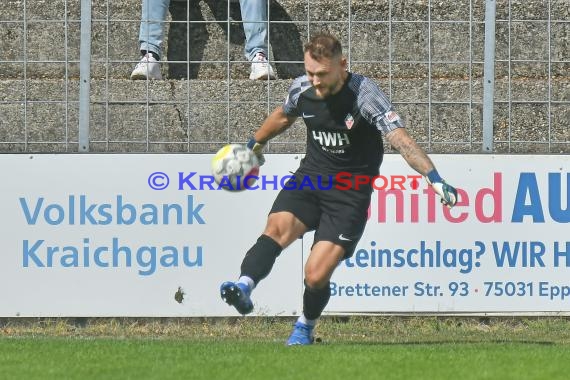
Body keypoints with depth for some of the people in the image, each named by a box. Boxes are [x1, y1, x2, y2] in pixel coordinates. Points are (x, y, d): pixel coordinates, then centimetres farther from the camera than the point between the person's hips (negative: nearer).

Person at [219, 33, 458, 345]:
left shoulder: (364, 94, -19)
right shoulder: (301, 89, -3)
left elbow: (399, 138, -29)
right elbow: (283, 116, 22)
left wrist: (434, 178, -42)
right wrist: (255, 145, 37)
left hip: (350, 191, -4)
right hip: (310, 176, 4)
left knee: (316, 275, -13)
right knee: (277, 227, -28)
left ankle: (305, 328, 16)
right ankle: (244, 287, -48)